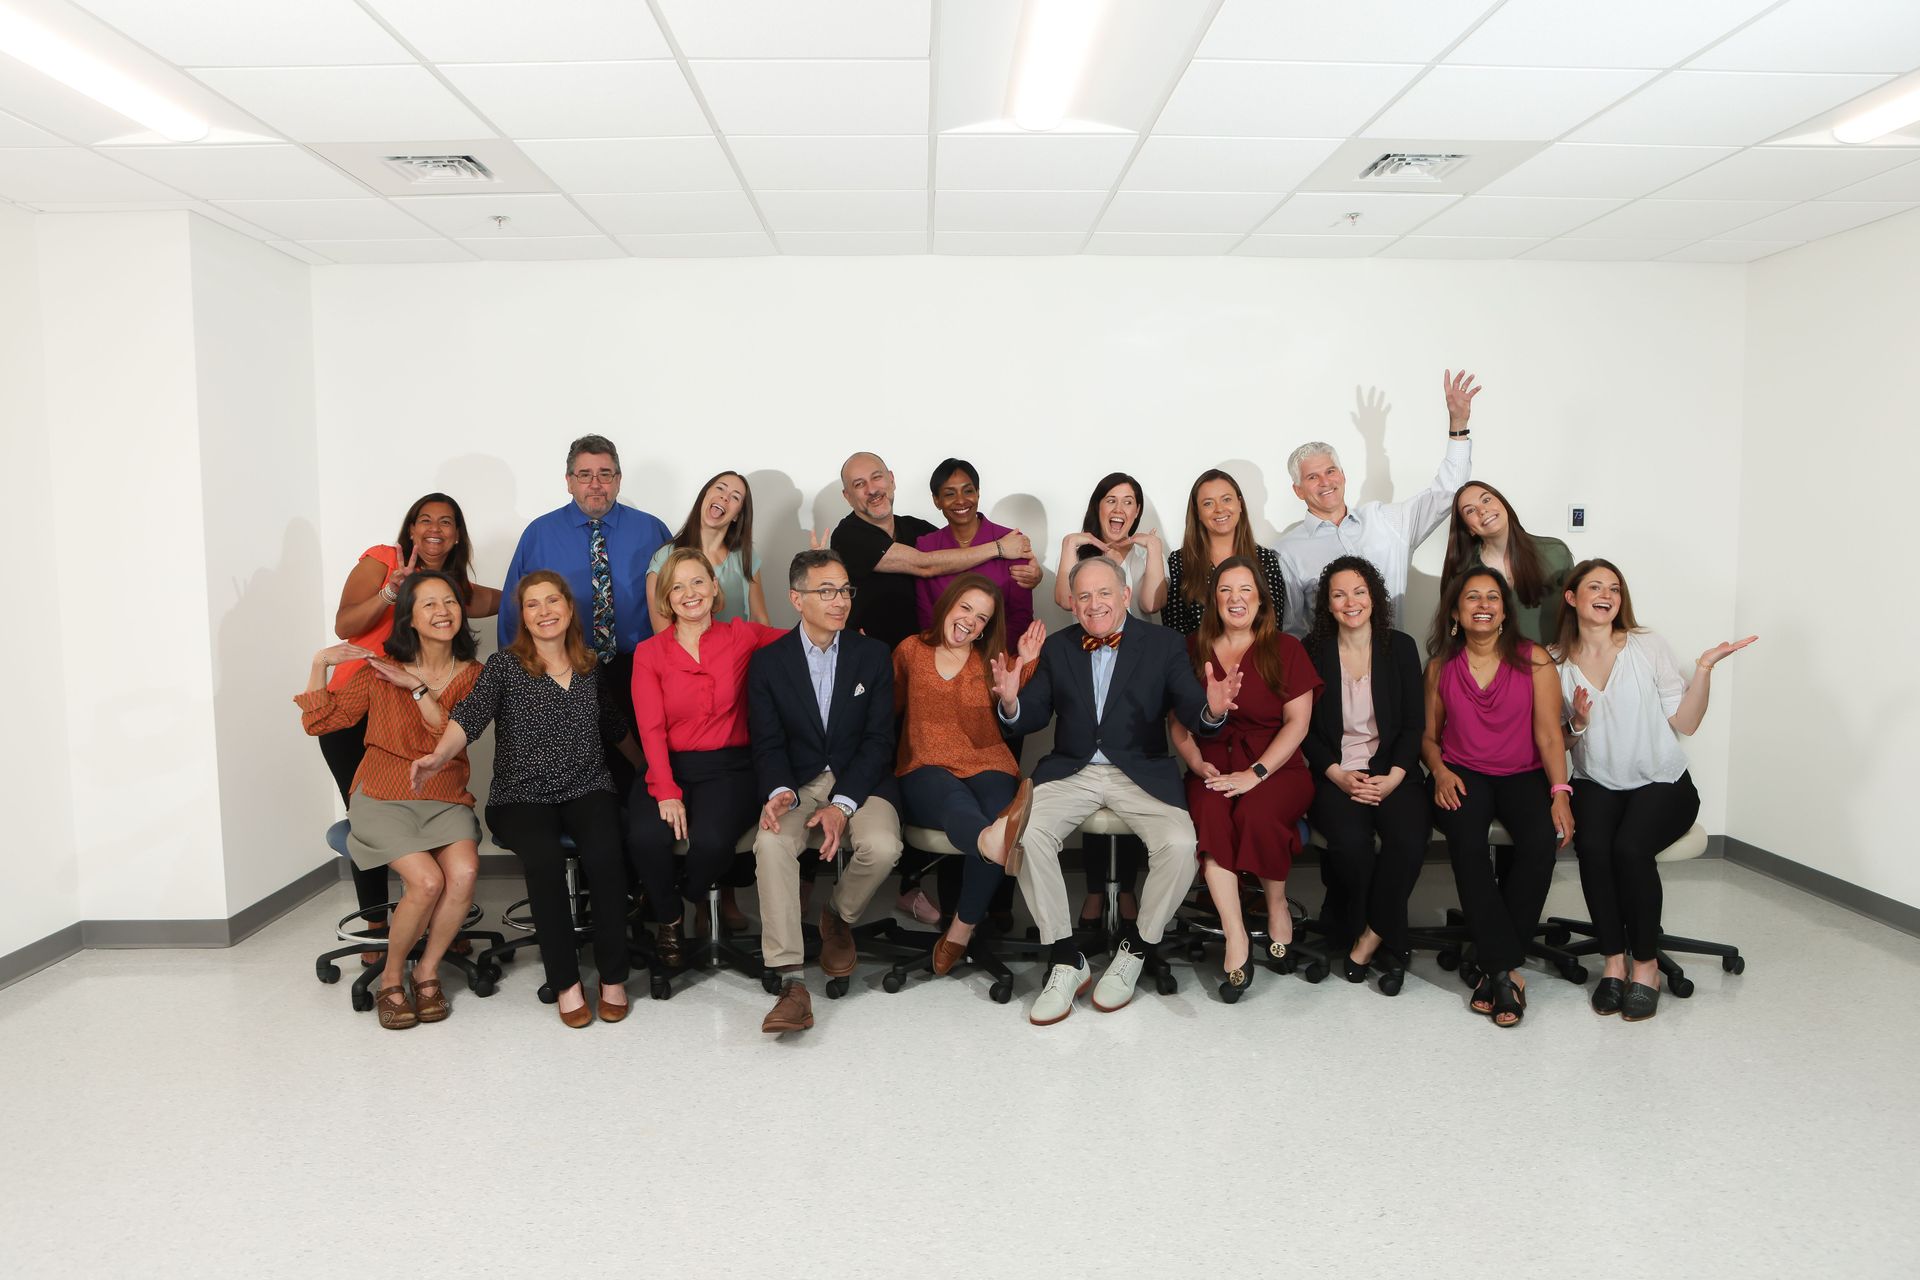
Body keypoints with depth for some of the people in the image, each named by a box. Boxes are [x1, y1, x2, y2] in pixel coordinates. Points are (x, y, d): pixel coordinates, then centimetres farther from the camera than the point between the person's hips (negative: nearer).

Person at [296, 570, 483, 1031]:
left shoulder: (471, 675, 6)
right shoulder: (380, 670, 3)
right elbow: (319, 721, 2)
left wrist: (418, 688, -15)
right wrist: (320, 663, -9)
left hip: (445, 798, 2)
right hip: (384, 798, -2)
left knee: (465, 872, -27)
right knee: (427, 880, -26)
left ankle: (427, 973, -2)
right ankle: (391, 979, 1)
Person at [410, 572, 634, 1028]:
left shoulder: (591, 667, 12)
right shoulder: (504, 666, 1)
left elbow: (614, 729, 23)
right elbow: (469, 716, -16)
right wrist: (438, 756, -33)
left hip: (587, 789, 2)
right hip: (521, 797, -2)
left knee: (604, 853, -30)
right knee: (544, 858, -33)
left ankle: (612, 976, -15)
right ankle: (565, 982, -18)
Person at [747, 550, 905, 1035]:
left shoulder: (873, 655, 3)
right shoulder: (768, 662, 3)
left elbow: (879, 739, -3)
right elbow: (768, 744, 0)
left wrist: (842, 804, -17)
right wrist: (780, 792, -23)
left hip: (860, 780, 0)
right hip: (797, 781, 0)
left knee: (882, 846, -30)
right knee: (771, 843, -31)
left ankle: (838, 916, 6)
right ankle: (792, 984, -28)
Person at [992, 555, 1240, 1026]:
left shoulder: (1164, 644, 3)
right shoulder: (1056, 648, 10)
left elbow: (1189, 712, -5)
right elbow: (1032, 718, 7)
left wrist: (1212, 709, -29)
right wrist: (1011, 701, -17)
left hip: (1142, 773, -1)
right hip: (1072, 771, 2)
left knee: (1180, 845, -28)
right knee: (1026, 833, -26)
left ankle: (1134, 951, -1)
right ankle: (1065, 960, -9)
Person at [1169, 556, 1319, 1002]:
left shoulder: (1285, 649, 7)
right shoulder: (1193, 650, 14)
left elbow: (1297, 722, -1)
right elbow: (1179, 723, 11)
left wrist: (1255, 774, -14)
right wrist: (1198, 764, -9)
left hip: (1276, 765, -1)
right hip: (1214, 764, 2)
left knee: (1257, 814, -33)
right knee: (1209, 812, -32)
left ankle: (1277, 906, -2)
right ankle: (1235, 936, -27)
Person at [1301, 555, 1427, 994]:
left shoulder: (1401, 647, 8)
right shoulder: (1313, 651, 5)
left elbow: (1414, 723, 5)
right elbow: (1305, 728, 2)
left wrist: (1394, 776, -10)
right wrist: (1338, 775, -11)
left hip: (1391, 770, 1)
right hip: (1335, 773, -1)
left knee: (1409, 840, -29)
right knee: (1351, 842, -30)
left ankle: (1370, 937, -9)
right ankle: (1387, 945, -4)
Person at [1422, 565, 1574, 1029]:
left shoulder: (1533, 660, 4)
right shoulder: (1441, 666, 10)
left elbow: (1549, 735, -1)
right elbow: (1428, 734, 14)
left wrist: (1560, 792, -15)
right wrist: (1440, 770, -7)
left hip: (1523, 776, 0)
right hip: (1462, 776, 0)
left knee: (1542, 838, -32)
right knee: (1465, 838, -33)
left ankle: (1495, 967, -21)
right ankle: (1506, 971, -29)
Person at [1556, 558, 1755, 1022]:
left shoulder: (1648, 648, 0)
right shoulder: (1556, 663, 3)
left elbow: (1685, 724, -4)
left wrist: (1704, 669, -14)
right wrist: (1577, 722, -13)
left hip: (1662, 783, -1)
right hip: (1596, 785, 1)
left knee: (1630, 847, -30)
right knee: (1592, 846, -30)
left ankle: (1647, 965, -12)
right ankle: (1614, 961, -13)